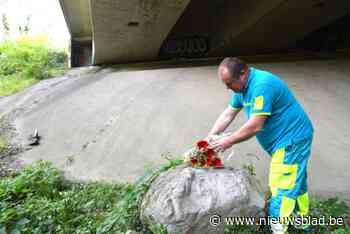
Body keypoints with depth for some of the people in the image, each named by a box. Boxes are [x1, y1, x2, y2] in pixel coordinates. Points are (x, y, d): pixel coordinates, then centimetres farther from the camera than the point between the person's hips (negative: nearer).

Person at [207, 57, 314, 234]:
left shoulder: (261, 85, -29)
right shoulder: (242, 86, 2)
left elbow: (255, 126, -30)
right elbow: (228, 114, 5)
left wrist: (229, 141, -19)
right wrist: (209, 138, -1)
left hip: (292, 139, -10)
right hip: (286, 139, 10)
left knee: (281, 187, -4)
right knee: (295, 181, 23)